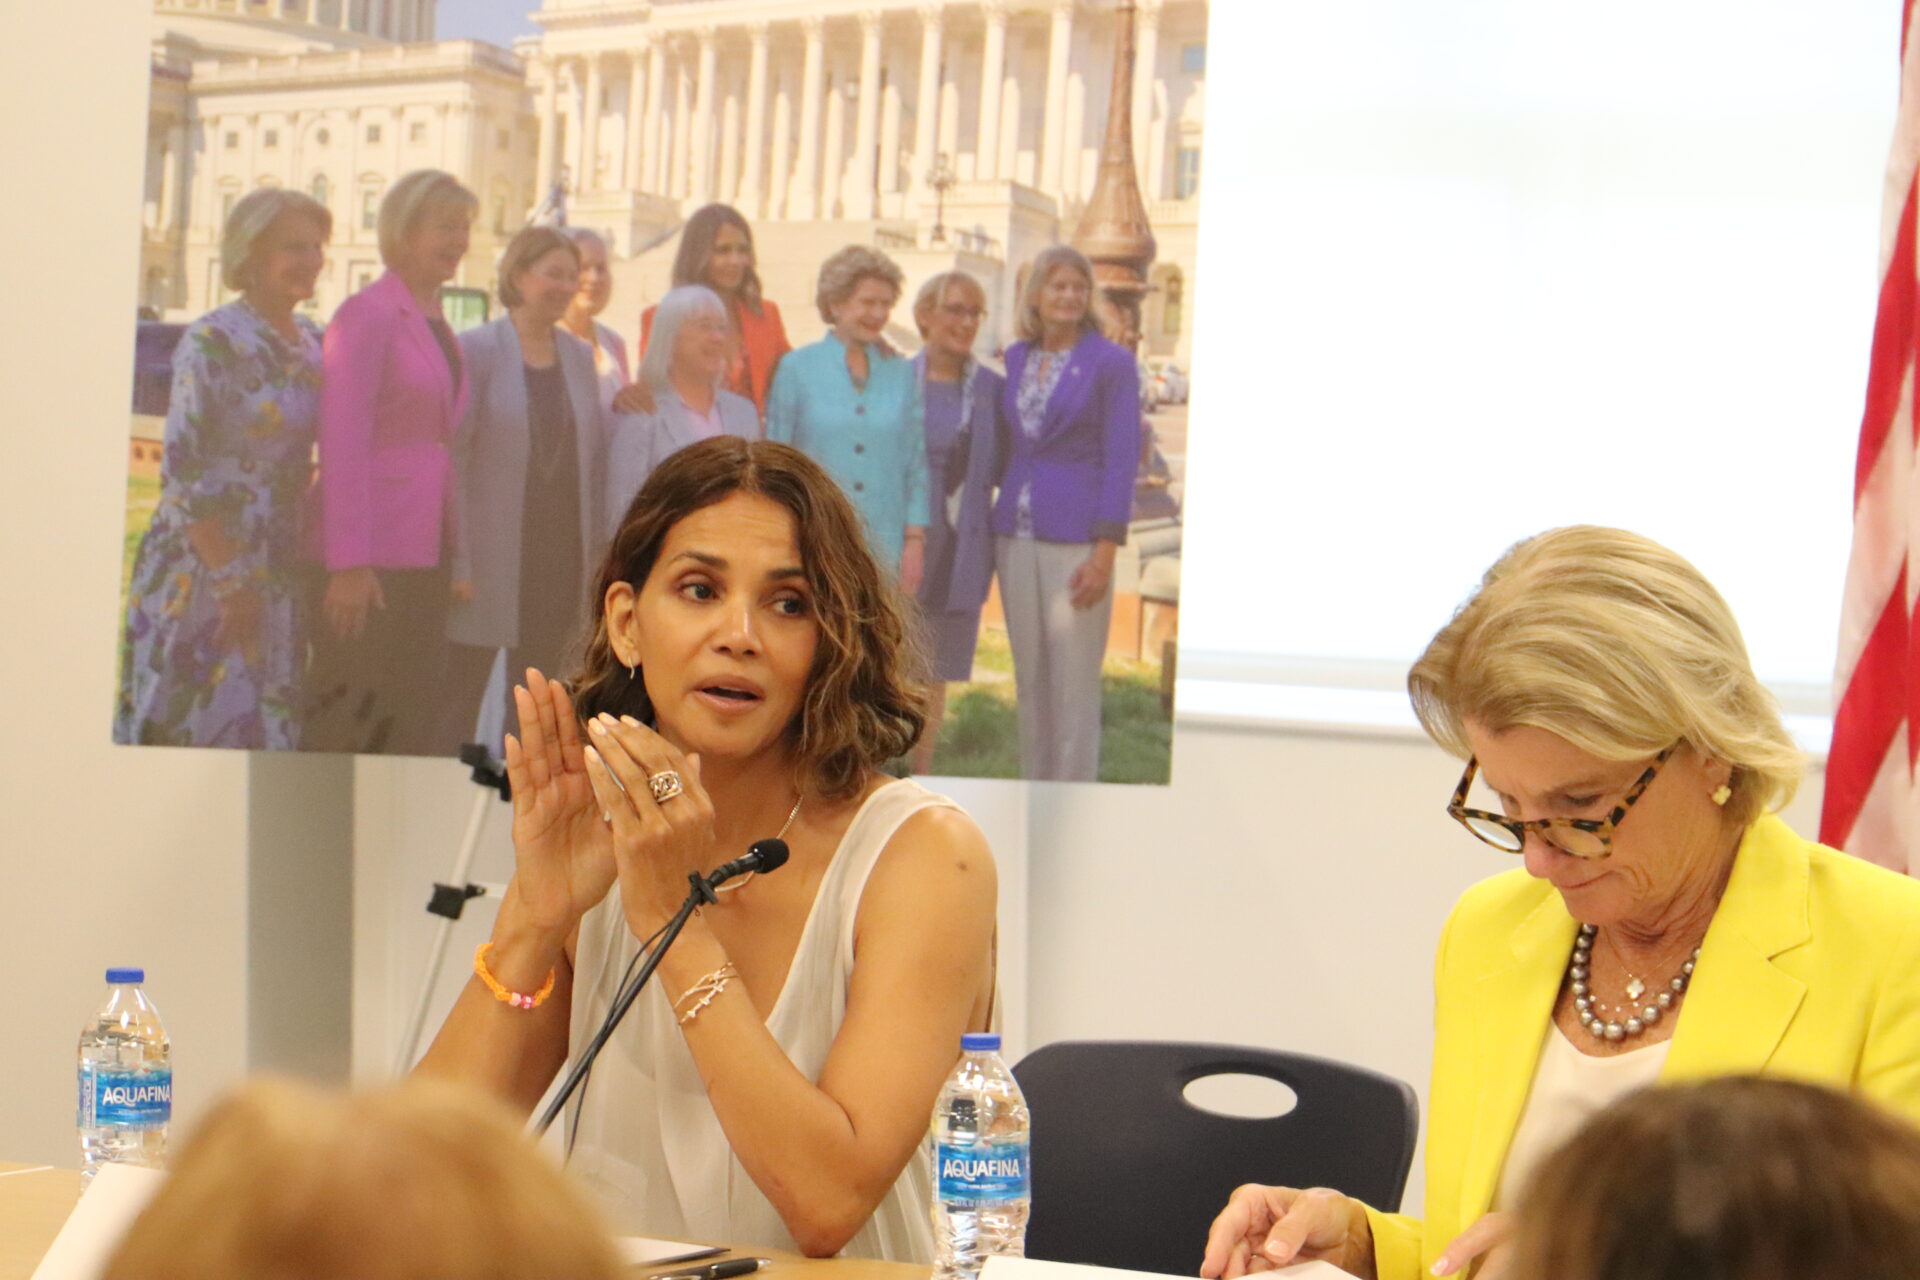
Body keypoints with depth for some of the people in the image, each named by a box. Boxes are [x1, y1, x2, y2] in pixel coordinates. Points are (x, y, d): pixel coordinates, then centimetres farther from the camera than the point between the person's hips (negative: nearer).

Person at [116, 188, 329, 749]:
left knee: (266, 733, 7)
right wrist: (230, 582, -16)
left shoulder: (315, 344, 10)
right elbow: (181, 471, -14)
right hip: (199, 572, -7)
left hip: (277, 573, 7)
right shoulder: (211, 342, -11)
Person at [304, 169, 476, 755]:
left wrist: (454, 562, 13)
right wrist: (350, 563, -19)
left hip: (423, 552, 8)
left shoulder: (437, 326, 18)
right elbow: (342, 442, -14)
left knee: (415, 723, 7)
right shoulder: (367, 315, -8)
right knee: (349, 728, -5)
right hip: (370, 555, -8)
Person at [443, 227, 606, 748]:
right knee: (458, 707, -2)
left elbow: (595, 462, 14)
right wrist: (457, 561, -14)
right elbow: (450, 456, -8)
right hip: (489, 560, -5)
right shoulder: (475, 349, -5)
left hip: (560, 563, 5)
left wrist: (595, 558, 8)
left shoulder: (580, 357, 11)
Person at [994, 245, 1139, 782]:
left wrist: (1105, 552, -14)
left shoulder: (1112, 364, -4)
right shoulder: (1015, 359, 12)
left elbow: (1121, 459, -7)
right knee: (1029, 681, 10)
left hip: (1076, 538, -5)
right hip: (1016, 536, 5)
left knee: (1073, 682, -4)